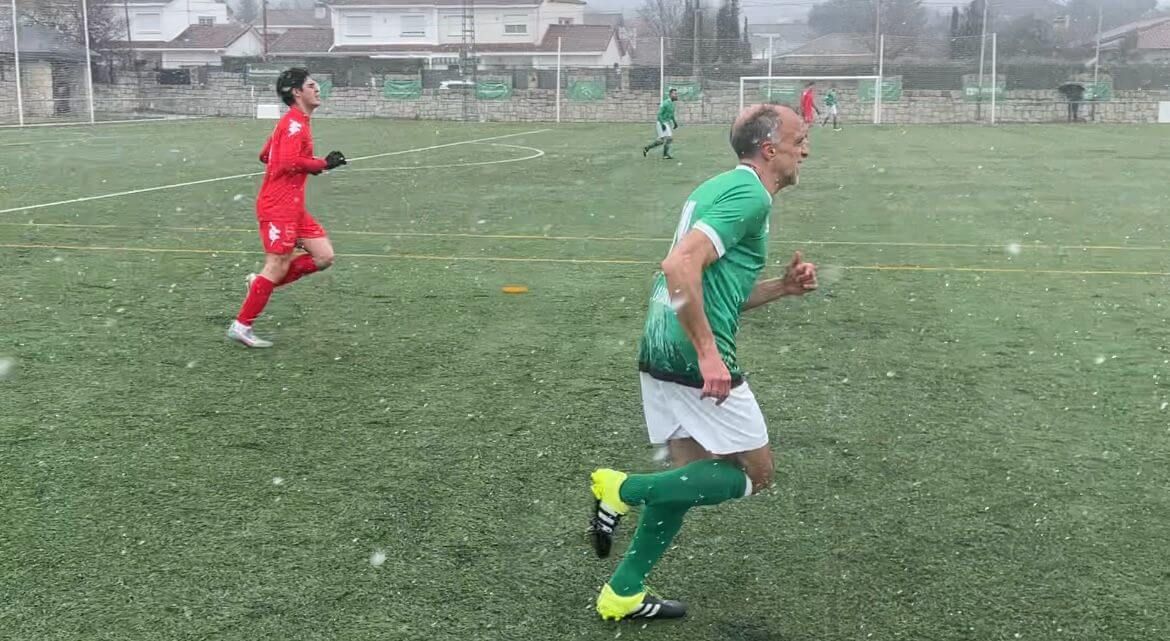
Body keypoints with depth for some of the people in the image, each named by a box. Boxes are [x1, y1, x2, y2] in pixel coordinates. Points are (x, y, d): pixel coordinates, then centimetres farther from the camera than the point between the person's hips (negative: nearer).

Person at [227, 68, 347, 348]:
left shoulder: (294, 122, 17)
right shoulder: (295, 123, -13)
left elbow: (265, 155, 23)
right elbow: (289, 162, -25)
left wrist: (308, 164, 13)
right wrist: (323, 164, -15)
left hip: (293, 207, 10)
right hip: (279, 207, -10)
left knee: (324, 256, 5)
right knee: (278, 267, -5)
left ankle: (261, 283, 13)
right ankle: (241, 326, 6)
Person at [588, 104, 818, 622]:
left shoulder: (721, 187, 19)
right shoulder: (749, 194, -12)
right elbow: (680, 267, -26)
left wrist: (782, 287, 11)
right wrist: (708, 354, -26)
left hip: (660, 355, 10)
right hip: (694, 361, -10)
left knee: (690, 476, 18)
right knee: (755, 473, 7)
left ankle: (623, 594, 23)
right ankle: (624, 489, -1)